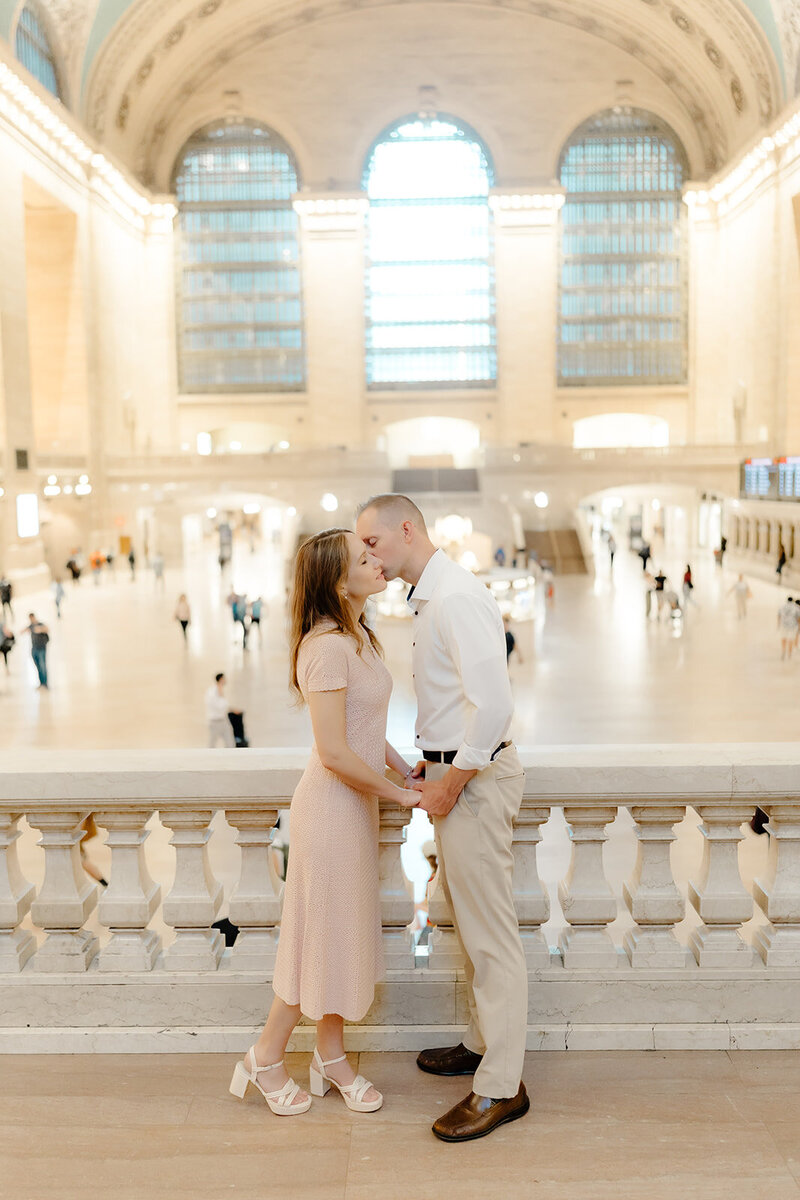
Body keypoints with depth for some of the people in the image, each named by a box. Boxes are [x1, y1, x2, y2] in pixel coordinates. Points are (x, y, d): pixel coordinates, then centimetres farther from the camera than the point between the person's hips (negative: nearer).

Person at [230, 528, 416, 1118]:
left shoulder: (358, 637, 8)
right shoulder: (328, 647, -23)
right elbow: (334, 751, -24)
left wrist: (408, 769, 8)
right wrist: (400, 794, -15)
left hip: (356, 803, 9)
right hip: (332, 805, -9)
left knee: (346, 934, 18)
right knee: (324, 935, 6)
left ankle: (332, 1056, 33)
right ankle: (267, 1058, 26)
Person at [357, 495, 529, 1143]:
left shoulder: (456, 597, -20)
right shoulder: (432, 597, 13)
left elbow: (494, 704, -27)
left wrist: (451, 782, -19)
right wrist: (433, 764, 13)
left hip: (475, 780, -11)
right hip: (456, 772, 11)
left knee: (490, 931, 0)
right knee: (470, 920, 21)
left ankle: (501, 1088, 12)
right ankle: (484, 1043, 38)